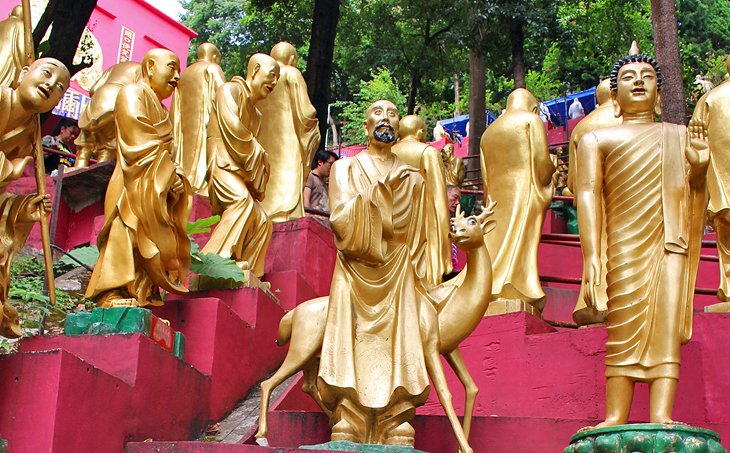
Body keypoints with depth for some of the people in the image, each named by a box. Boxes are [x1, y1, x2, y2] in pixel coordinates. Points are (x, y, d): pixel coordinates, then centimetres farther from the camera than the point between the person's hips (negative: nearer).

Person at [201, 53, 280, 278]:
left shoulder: (256, 114, 30)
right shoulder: (231, 90, 3)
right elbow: (232, 127, -14)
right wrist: (257, 154, -5)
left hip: (240, 171, 10)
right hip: (221, 163, -10)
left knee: (262, 222, 2)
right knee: (242, 200, -34)